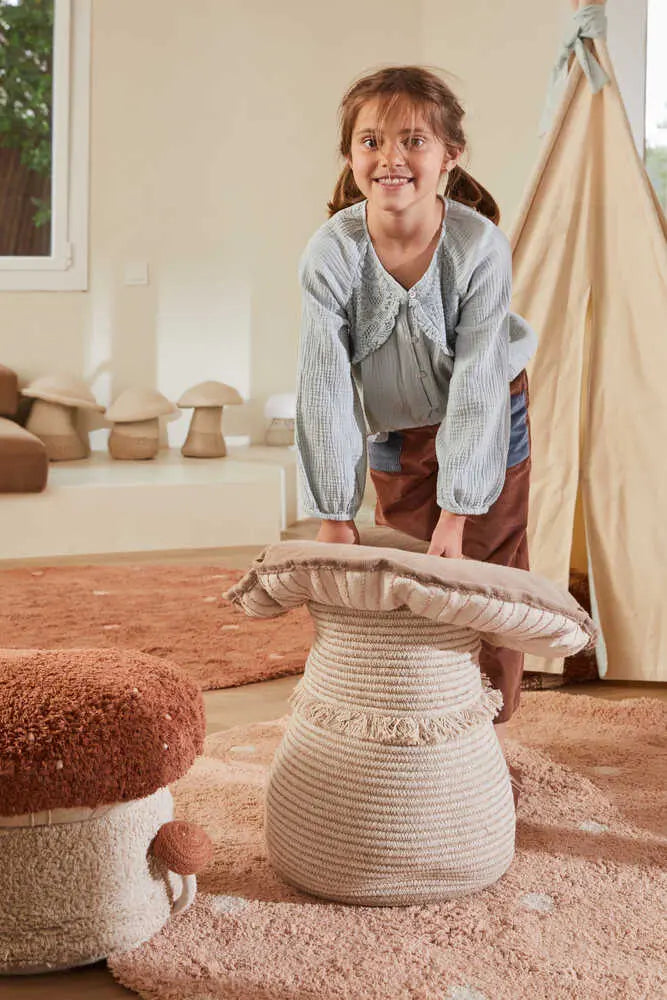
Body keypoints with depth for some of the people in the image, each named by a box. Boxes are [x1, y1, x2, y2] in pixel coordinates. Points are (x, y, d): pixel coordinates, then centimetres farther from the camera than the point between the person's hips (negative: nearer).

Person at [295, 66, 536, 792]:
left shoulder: (480, 245, -30)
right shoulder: (331, 254, -27)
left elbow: (476, 384, -28)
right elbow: (325, 387, -25)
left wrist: (457, 513, -28)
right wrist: (333, 513, -25)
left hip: (485, 416, -1)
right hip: (393, 426, 1)